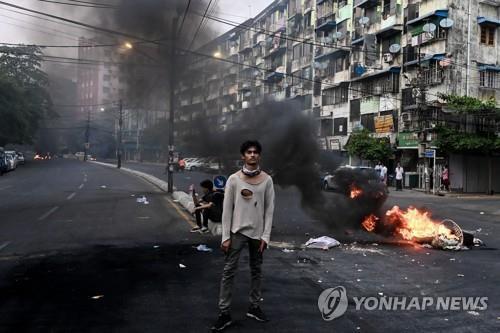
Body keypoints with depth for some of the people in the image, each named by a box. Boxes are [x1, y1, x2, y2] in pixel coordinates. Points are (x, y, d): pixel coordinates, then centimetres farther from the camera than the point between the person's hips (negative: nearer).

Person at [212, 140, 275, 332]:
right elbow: (227, 210, -3)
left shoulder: (267, 180, 1)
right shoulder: (234, 179, -4)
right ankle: (224, 313, 4)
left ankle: (254, 307, 26)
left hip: (257, 232, 2)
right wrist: (226, 236, -7)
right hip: (238, 231, -2)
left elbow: (269, 210, 1)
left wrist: (265, 236, -4)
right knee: (229, 271, -3)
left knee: (257, 271, 12)